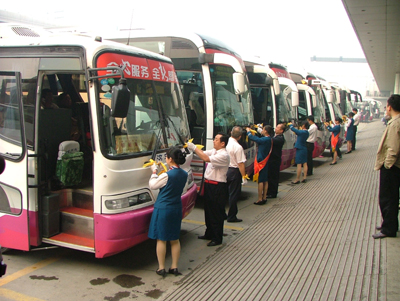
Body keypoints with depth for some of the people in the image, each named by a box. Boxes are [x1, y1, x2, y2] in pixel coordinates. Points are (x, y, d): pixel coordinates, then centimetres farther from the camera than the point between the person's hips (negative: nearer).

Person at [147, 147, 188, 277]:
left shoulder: (167, 175, -21)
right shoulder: (184, 174, -1)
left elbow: (152, 185, -8)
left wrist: (154, 172, 5)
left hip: (163, 209, -6)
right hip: (177, 209, 6)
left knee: (161, 239, 6)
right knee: (175, 239, 16)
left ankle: (161, 268, 14)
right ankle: (174, 267, 22)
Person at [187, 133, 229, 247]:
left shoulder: (224, 155, -19)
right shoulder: (213, 151, 10)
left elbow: (206, 158, -29)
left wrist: (194, 148, -26)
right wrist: (192, 148, -12)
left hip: (218, 187, -9)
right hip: (209, 184, 9)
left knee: (217, 213, 1)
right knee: (208, 211, 19)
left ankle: (217, 238, 13)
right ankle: (209, 234, 35)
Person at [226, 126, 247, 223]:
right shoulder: (238, 147, -20)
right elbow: (240, 164, -19)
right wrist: (244, 177, -13)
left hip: (224, 170, 6)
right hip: (234, 172, -6)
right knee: (233, 194, 4)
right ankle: (231, 217, 11)